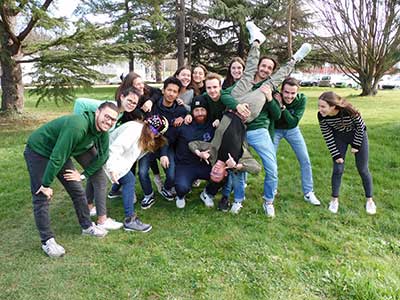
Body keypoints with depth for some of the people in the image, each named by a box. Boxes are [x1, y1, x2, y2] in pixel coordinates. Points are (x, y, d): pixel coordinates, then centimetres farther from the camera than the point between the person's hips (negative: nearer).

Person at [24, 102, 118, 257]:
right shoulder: (77, 126, -37)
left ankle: (87, 226, 23)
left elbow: (102, 156, 5)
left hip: (60, 154, 7)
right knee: (42, 197, -6)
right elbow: (57, 157, -34)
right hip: (38, 151, -7)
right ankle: (47, 240, 4)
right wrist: (46, 184, -26)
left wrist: (84, 174, 1)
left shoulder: (103, 133, -11)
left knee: (77, 190, 6)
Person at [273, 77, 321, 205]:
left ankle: (308, 193, 14)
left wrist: (282, 106, -40)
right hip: (275, 129, -1)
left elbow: (294, 122, -29)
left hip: (292, 130, 2)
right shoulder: (274, 97, -28)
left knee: (305, 160, 0)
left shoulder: (302, 99, -25)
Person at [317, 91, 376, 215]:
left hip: (358, 135, -2)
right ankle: (334, 200, 16)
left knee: (363, 169, 5)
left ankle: (369, 200, 22)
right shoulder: (321, 116, -28)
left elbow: (360, 127, -18)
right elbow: (328, 136, -15)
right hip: (339, 137, 2)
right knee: (338, 169, 0)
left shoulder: (349, 111, -38)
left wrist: (356, 146, -11)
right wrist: (336, 155, -13)